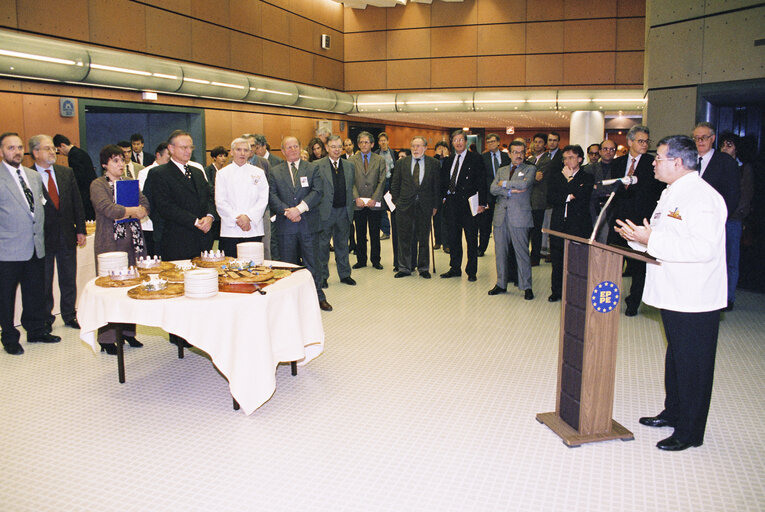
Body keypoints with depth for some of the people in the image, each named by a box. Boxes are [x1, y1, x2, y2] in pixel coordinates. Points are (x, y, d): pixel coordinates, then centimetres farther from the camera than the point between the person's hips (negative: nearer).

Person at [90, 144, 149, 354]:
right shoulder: (98, 185, 0)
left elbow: (145, 205, 5)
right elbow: (107, 208, -16)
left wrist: (122, 213, -11)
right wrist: (133, 210, -7)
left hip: (132, 242, 5)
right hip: (109, 243, -5)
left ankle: (128, 332, 18)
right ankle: (107, 338, 3)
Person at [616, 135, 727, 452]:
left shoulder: (702, 197, -19)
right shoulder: (671, 194, 14)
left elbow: (703, 247, -29)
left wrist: (651, 241, -28)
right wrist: (639, 237, 4)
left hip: (695, 299, -10)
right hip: (672, 295, 10)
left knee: (693, 365, 1)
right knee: (675, 357, 21)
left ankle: (690, 432, 13)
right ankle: (673, 413, 37)